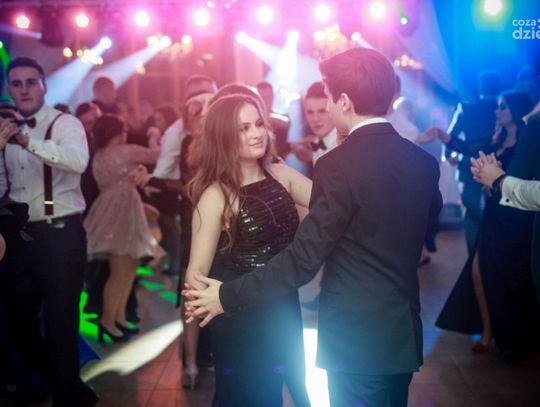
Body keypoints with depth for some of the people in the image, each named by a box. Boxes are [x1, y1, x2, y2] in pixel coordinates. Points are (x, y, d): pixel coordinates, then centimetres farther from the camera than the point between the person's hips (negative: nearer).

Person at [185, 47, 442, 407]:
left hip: (358, 338, -7)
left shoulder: (339, 165, -20)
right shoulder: (424, 162, 1)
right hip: (405, 331, 7)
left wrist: (229, 296, -11)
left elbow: (302, 259, -20)